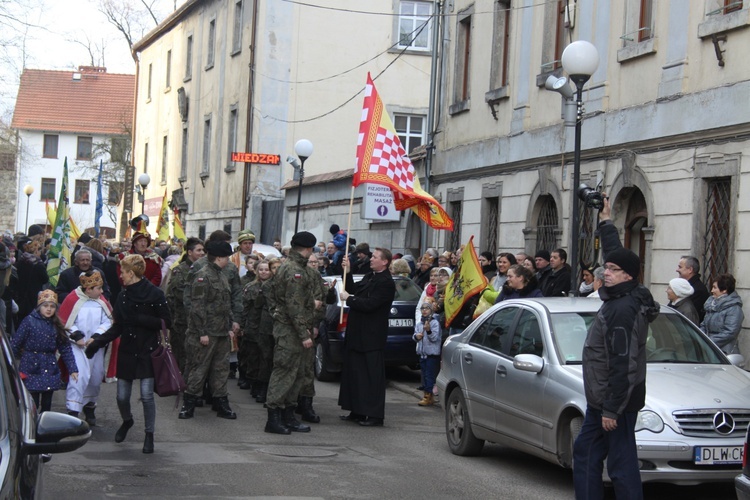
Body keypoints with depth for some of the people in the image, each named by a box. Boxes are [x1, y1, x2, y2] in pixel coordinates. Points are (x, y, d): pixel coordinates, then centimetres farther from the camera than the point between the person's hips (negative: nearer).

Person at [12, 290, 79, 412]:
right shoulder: (29, 321, -7)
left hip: (49, 370, 5)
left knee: (47, 405, 9)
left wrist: (72, 369, 0)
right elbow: (15, 344, -7)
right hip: (31, 369, -5)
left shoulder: (57, 325, 7)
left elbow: (65, 349, 6)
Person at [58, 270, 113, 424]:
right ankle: (73, 412, -14)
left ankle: (89, 407, 36)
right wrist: (77, 336, -14)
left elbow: (107, 321, 1)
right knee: (80, 376, -17)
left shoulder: (101, 301, 1)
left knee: (96, 377, 14)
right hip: (78, 346, -5)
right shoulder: (73, 300, -12)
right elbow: (64, 323, -7)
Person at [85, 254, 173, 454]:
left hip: (147, 351, -5)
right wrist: (98, 340, 0)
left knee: (147, 395, -9)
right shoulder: (123, 295, 8)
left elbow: (166, 322, -10)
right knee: (122, 396, 6)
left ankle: (149, 434, 8)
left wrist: (140, 320, -16)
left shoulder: (155, 294, -9)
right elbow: (117, 327, 10)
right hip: (126, 351, 5)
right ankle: (127, 421, 37)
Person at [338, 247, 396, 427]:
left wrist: (348, 299, -12)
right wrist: (347, 272, 8)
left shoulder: (386, 283, -15)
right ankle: (358, 411, 19)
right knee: (354, 372, 12)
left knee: (372, 375, -5)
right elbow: (353, 290, 18)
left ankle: (375, 415, 0)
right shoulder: (369, 277, 13)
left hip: (371, 336, -9)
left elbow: (369, 304, -22)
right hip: (358, 334, 9)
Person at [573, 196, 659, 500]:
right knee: (584, 453, 15)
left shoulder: (624, 309, -21)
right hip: (600, 398, 11)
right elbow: (616, 254, 26)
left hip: (616, 400, -11)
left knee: (622, 464, -6)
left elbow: (623, 364, -25)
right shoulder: (619, 298, 8)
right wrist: (605, 221, 31)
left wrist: (612, 409, -24)